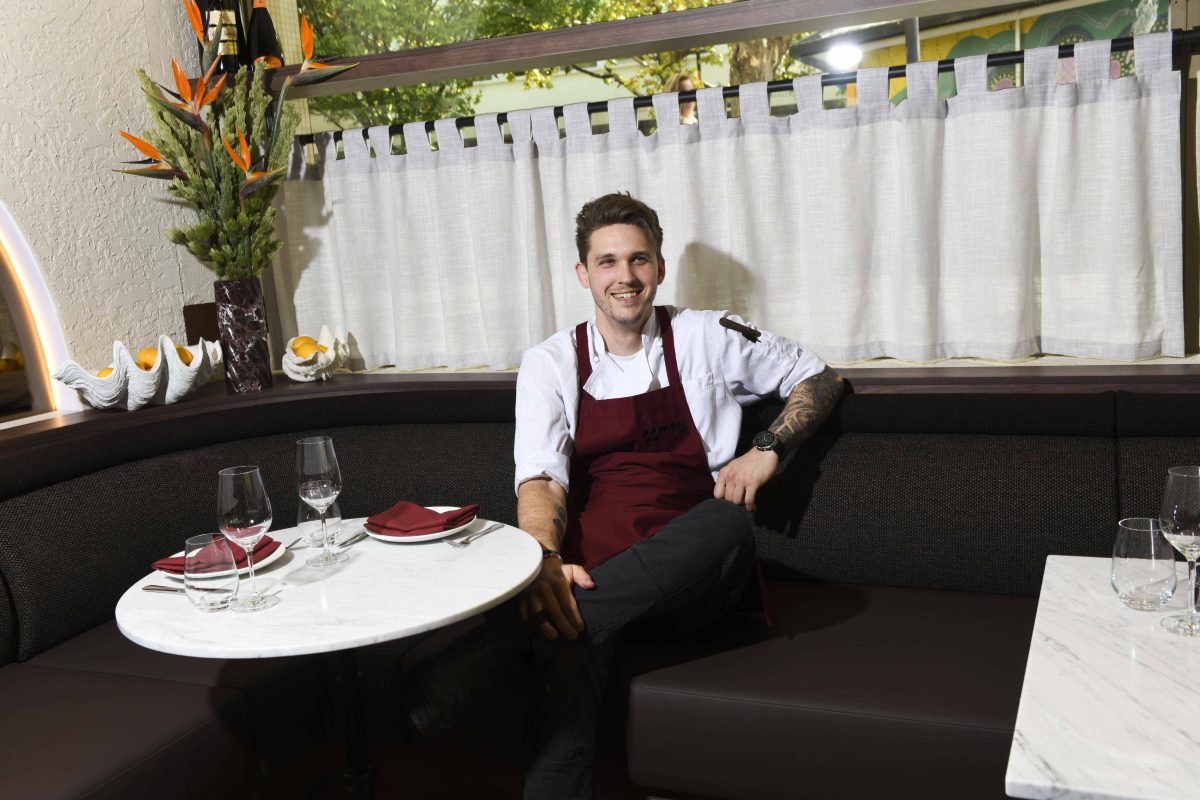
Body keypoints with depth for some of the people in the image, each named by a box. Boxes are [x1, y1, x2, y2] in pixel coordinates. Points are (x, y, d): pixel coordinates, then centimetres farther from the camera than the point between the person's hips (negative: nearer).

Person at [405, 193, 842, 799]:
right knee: (568, 648, -38)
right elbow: (540, 477, -5)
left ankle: (489, 644, -40)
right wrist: (546, 561, -26)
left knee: (726, 522, -37)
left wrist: (767, 450, 0)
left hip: (686, 578, 1)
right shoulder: (550, 363, 9)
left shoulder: (706, 339, 10)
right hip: (586, 570, -1)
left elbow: (819, 379, 19)